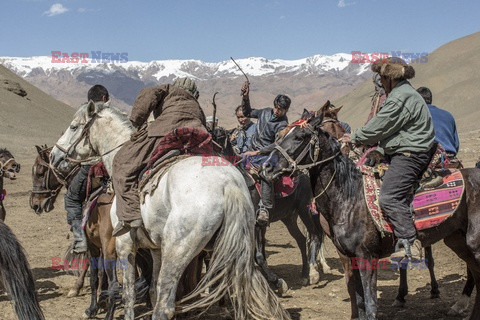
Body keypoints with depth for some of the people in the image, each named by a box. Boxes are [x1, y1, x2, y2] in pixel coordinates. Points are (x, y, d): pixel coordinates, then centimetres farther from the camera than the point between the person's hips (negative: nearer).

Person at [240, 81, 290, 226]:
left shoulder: (282, 125, -13)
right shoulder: (266, 112, 7)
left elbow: (278, 145, -22)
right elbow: (247, 112, 23)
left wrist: (257, 152, -24)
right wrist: (245, 97, 7)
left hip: (266, 156, -8)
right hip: (252, 151, 8)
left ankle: (264, 209, -41)